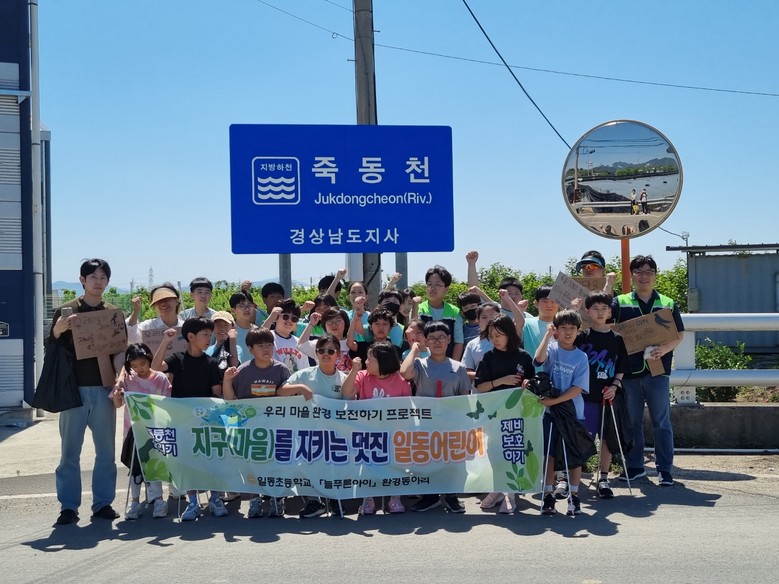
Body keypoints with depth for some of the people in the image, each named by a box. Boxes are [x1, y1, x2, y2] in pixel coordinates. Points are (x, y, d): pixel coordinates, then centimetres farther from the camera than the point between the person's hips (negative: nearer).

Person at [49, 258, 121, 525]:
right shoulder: (65, 311, 3)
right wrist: (57, 330, -16)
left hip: (104, 389, 2)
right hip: (74, 388, -2)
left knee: (106, 450, 4)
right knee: (70, 451, 2)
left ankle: (103, 503, 13)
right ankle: (68, 506, 9)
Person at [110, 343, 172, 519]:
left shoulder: (161, 379, -5)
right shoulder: (128, 379, 1)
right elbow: (118, 404, 0)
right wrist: (117, 395, -21)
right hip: (133, 429, 2)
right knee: (135, 464, 8)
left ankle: (157, 499, 8)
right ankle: (135, 501, 15)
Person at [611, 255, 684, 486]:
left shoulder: (667, 304, 7)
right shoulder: (620, 303, 6)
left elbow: (680, 335, 6)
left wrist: (665, 348, -12)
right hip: (629, 370, 1)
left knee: (661, 421, 2)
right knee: (631, 421, 10)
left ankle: (665, 469, 8)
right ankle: (634, 466, 21)